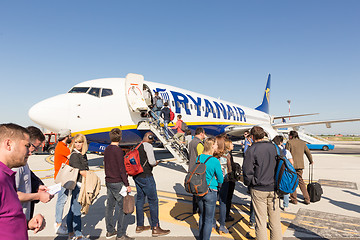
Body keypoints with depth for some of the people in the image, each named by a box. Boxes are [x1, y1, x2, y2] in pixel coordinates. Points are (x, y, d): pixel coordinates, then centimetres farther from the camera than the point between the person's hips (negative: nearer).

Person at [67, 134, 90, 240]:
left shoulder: (82, 154, 12)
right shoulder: (75, 155, -13)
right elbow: (81, 171, -17)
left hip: (82, 185, 9)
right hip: (77, 185, -9)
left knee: (73, 210, 17)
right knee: (77, 211, 0)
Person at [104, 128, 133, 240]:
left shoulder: (107, 149, 7)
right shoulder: (118, 150, -17)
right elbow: (121, 169, -18)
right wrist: (127, 185, -14)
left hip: (108, 181, 9)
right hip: (117, 182, -8)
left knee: (110, 206, 16)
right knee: (123, 207, 0)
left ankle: (110, 230, 28)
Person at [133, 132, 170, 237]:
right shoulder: (147, 145, -13)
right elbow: (151, 161, -22)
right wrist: (155, 163, 0)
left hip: (136, 176, 9)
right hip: (145, 176, -9)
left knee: (140, 200, 16)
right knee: (153, 201, 0)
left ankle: (139, 226, 27)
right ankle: (155, 228, 6)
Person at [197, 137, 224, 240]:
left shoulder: (198, 158, -2)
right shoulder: (215, 161, -18)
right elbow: (220, 180, -8)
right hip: (210, 192, -6)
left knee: (202, 216, 23)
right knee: (209, 219, 9)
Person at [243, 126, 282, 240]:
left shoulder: (252, 150, -12)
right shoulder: (273, 147, 3)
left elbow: (247, 171, -13)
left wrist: (248, 184, 4)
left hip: (259, 189, -4)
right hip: (274, 188, 4)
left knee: (261, 222, 6)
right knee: (275, 220, 15)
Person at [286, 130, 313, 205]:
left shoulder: (289, 142, -6)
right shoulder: (302, 142, 11)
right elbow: (308, 153, 20)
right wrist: (311, 161, 36)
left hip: (291, 165, -5)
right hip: (300, 165, 5)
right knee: (301, 181, 16)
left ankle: (294, 199, 12)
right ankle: (307, 199, 16)